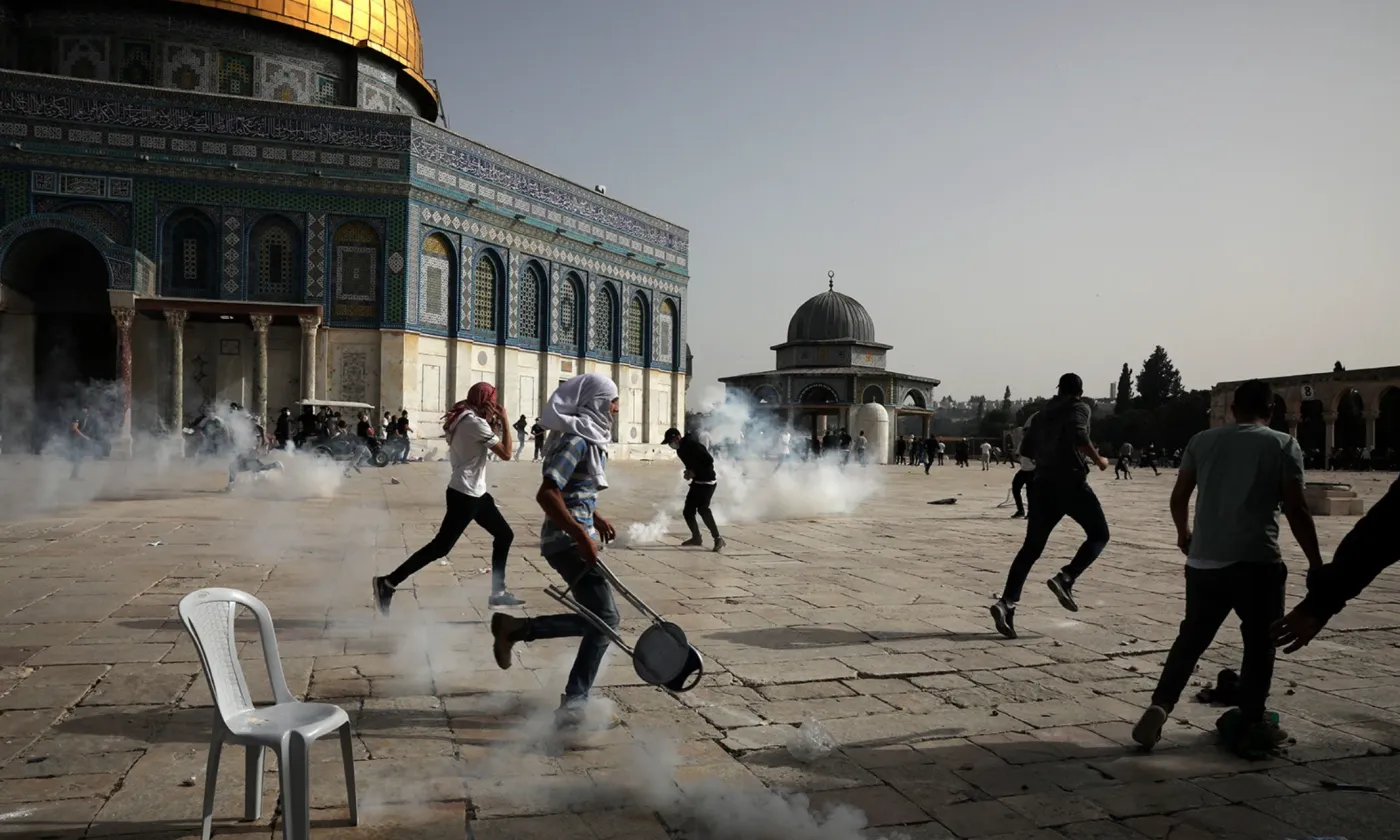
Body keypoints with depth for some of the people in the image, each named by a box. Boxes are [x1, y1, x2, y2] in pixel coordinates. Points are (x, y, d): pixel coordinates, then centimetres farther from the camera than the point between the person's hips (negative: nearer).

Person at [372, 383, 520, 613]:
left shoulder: (463, 420, 13)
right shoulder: (476, 423, -16)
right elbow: (506, 454, -15)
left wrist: (494, 424, 9)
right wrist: (504, 422, -8)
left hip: (474, 492, 10)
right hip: (465, 494, -10)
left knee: (504, 535, 13)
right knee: (441, 546, -6)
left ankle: (498, 592, 18)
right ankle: (387, 583, 0)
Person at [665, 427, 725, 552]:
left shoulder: (692, 444, -20)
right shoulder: (681, 449, 9)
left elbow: (709, 460, -24)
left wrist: (694, 472, -19)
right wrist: (689, 472, -1)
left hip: (707, 481, -10)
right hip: (697, 481, 10)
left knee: (702, 508, -24)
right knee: (688, 511, 10)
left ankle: (718, 539, -21)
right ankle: (696, 537, 26)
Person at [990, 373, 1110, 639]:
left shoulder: (1044, 413, 21)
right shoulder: (1079, 408, 3)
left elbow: (1026, 449, 20)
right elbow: (1079, 437, -17)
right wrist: (1098, 461, -4)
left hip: (1042, 483, 6)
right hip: (1070, 482, -6)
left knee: (1031, 547, 5)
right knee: (1099, 534, 11)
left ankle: (1006, 603, -11)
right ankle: (1065, 578, -12)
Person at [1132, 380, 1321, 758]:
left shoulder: (1202, 441, 10)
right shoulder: (1284, 446, 1)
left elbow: (1179, 497, 12)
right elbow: (1296, 510, -5)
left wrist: (1183, 533, 30)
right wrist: (1315, 563, 2)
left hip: (1204, 560, 3)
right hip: (1257, 561, -3)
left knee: (1191, 638, 14)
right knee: (1259, 643, 11)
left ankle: (1160, 705, 1)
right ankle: (1250, 725, 12)